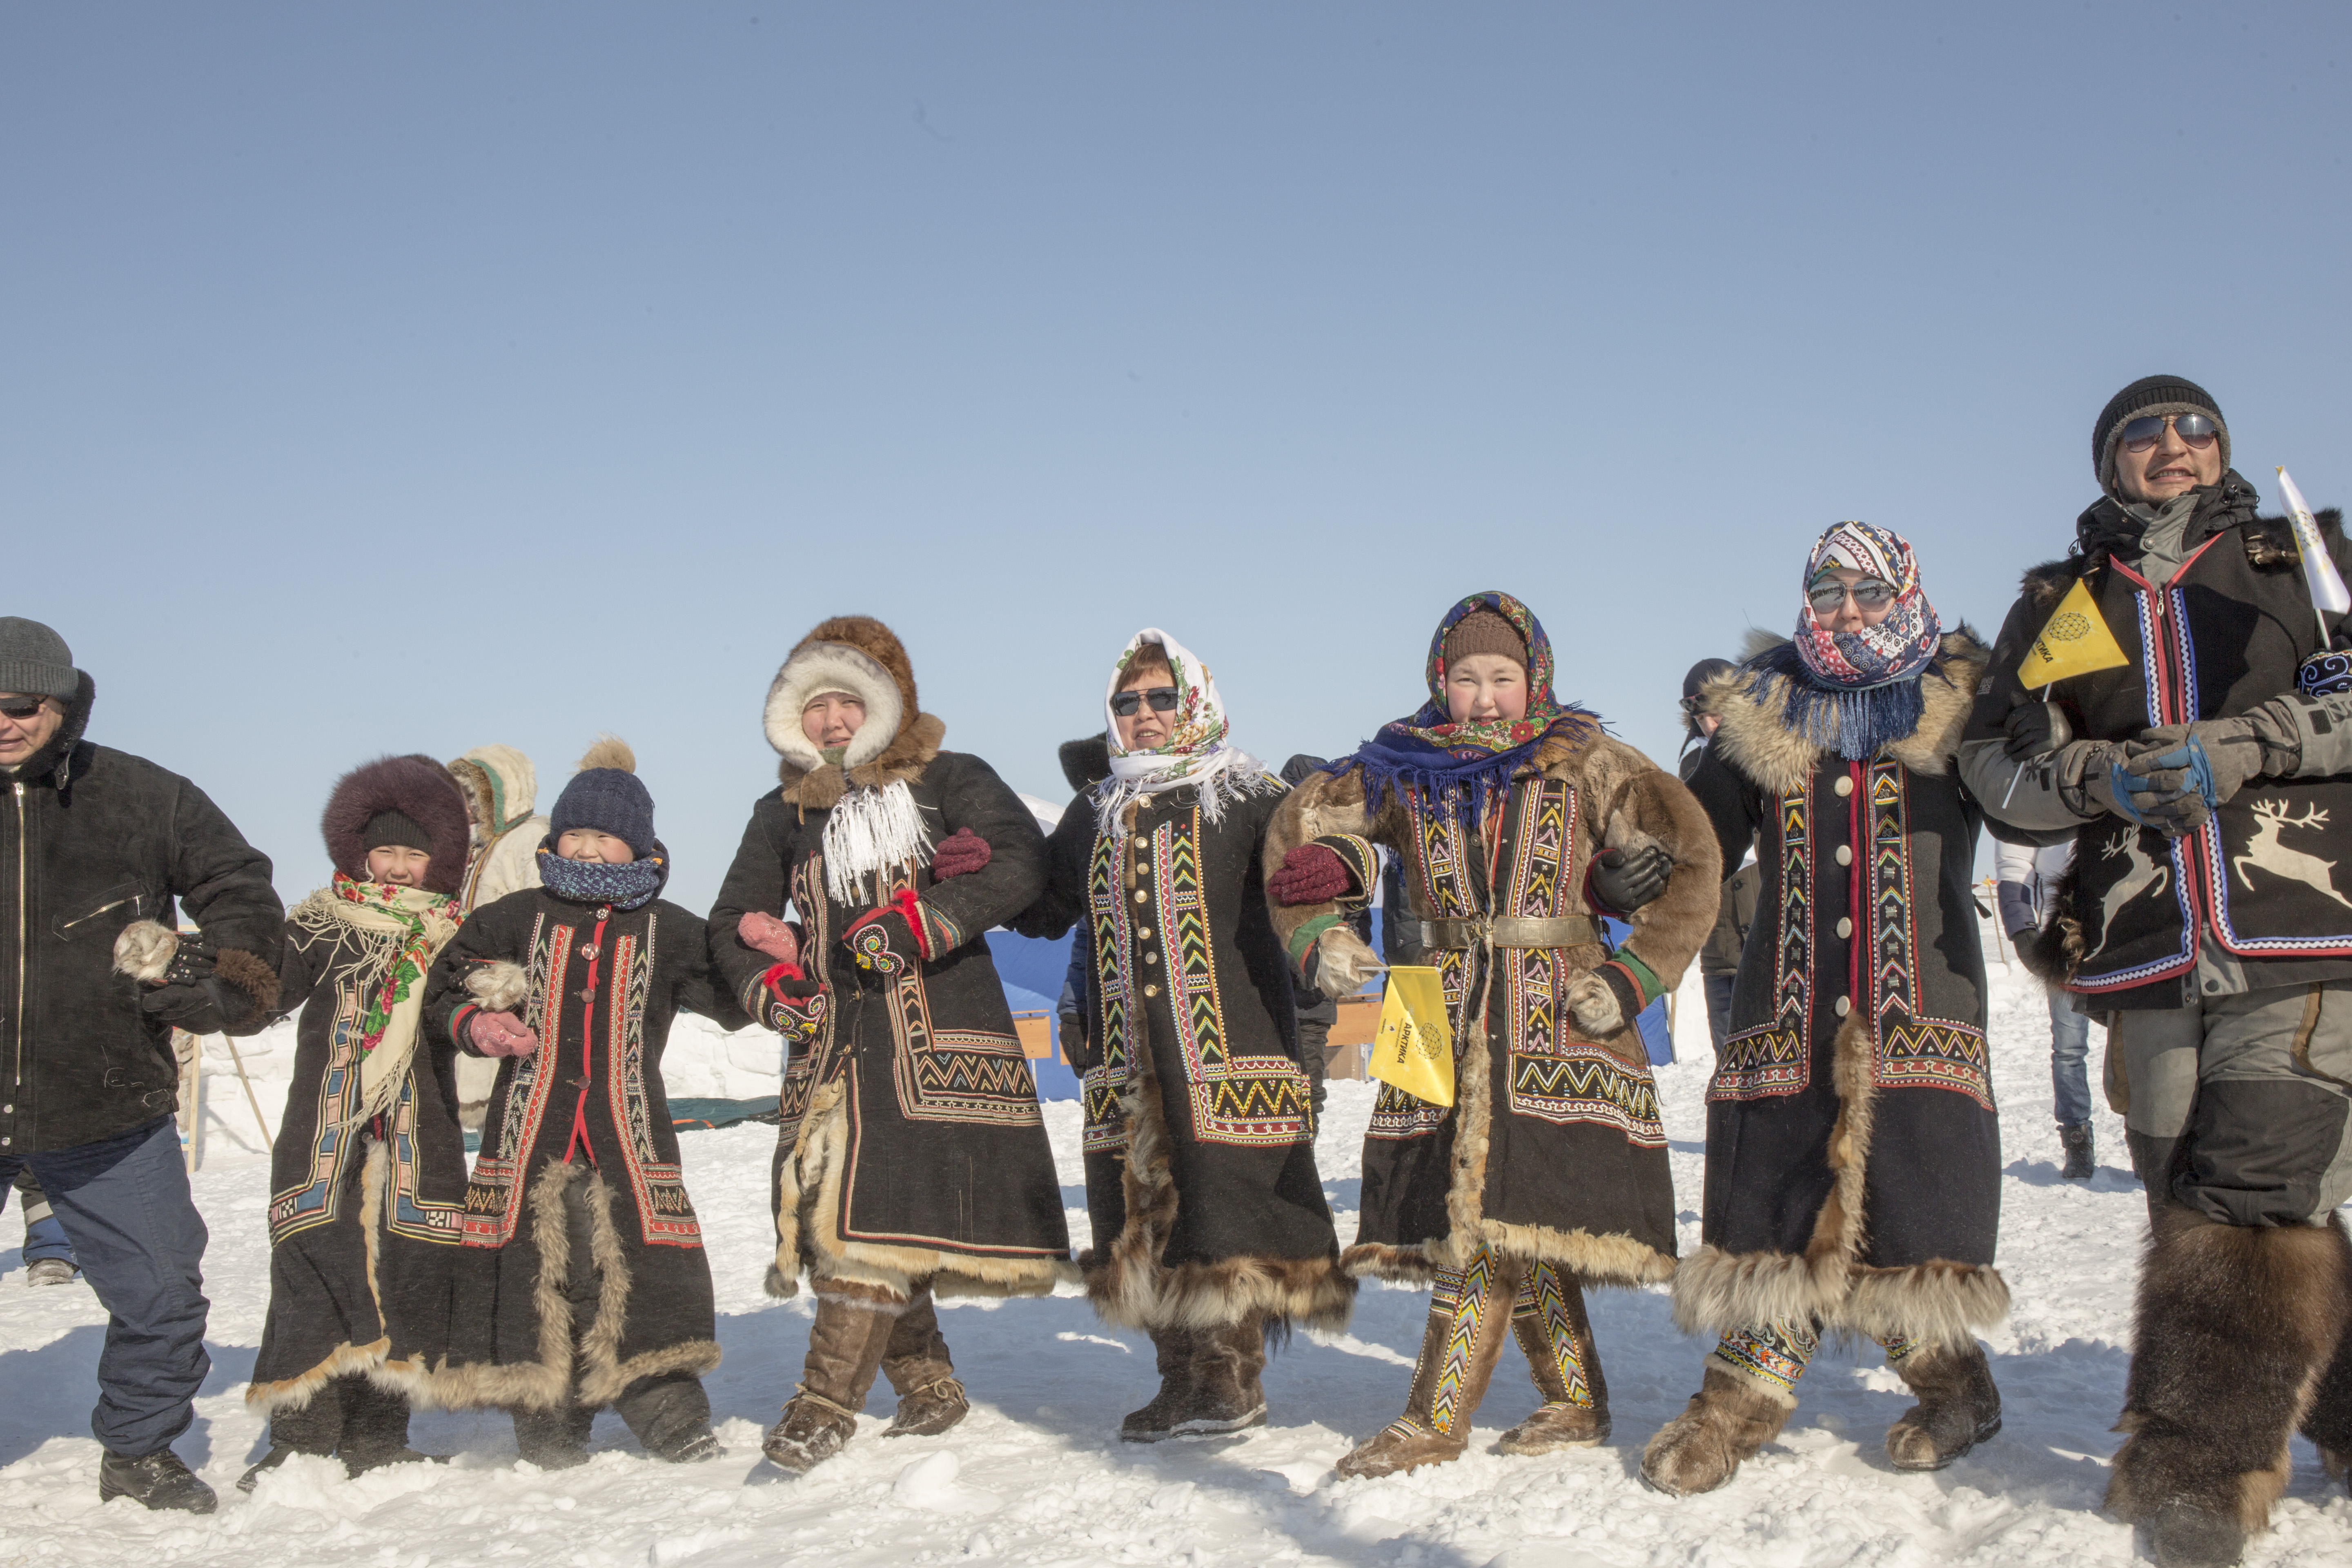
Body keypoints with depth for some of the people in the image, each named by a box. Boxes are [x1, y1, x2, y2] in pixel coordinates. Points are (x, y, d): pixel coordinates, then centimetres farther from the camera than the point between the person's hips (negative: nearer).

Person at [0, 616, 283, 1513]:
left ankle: (139, 1449, 30)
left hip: (109, 1113, 0)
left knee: (160, 1294, 8)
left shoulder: (144, 799, 0)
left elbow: (243, 893, 9)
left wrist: (210, 975, -5)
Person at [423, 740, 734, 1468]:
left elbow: (736, 1002, 8)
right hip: (533, 1123, 1)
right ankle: (548, 1419, 13)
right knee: (536, 1262, 0)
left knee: (646, 1265, -8)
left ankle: (669, 1411, 4)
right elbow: (445, 989, 15)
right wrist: (475, 1025, -6)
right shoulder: (520, 917, 9)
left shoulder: (668, 931, 8)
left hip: (630, 1125, -1)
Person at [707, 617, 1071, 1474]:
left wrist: (909, 925, -17)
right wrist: (774, 989, 0)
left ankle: (827, 1401, -12)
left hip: (940, 1033, -4)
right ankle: (929, 1388, 17)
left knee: (880, 1212, -16)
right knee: (839, 1212, 2)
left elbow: (1021, 863, -10)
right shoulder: (784, 813, 17)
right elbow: (733, 923, 20)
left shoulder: (950, 781, 6)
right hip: (835, 1040, 5)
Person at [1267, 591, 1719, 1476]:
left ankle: (1436, 1419, 1)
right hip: (1444, 1018, 3)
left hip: (1556, 1016, -3)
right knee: (1515, 1230, 3)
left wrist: (1630, 979, -8)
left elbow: (1688, 859, 0)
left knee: (1503, 1212, -9)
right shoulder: (1403, 769, 7)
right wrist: (1318, 936, 2)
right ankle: (1576, 1404, 18)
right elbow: (1300, 829, 16)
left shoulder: (1585, 763, 1)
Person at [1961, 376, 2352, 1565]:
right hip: (2148, 955, 3)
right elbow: (1994, 761, 11)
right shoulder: (2056, 604, 19)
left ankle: (2206, 1459, -5)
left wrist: (2238, 747, -11)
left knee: (2256, 1191, -14)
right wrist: (2101, 775, -7)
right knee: (2189, 1192, 2)